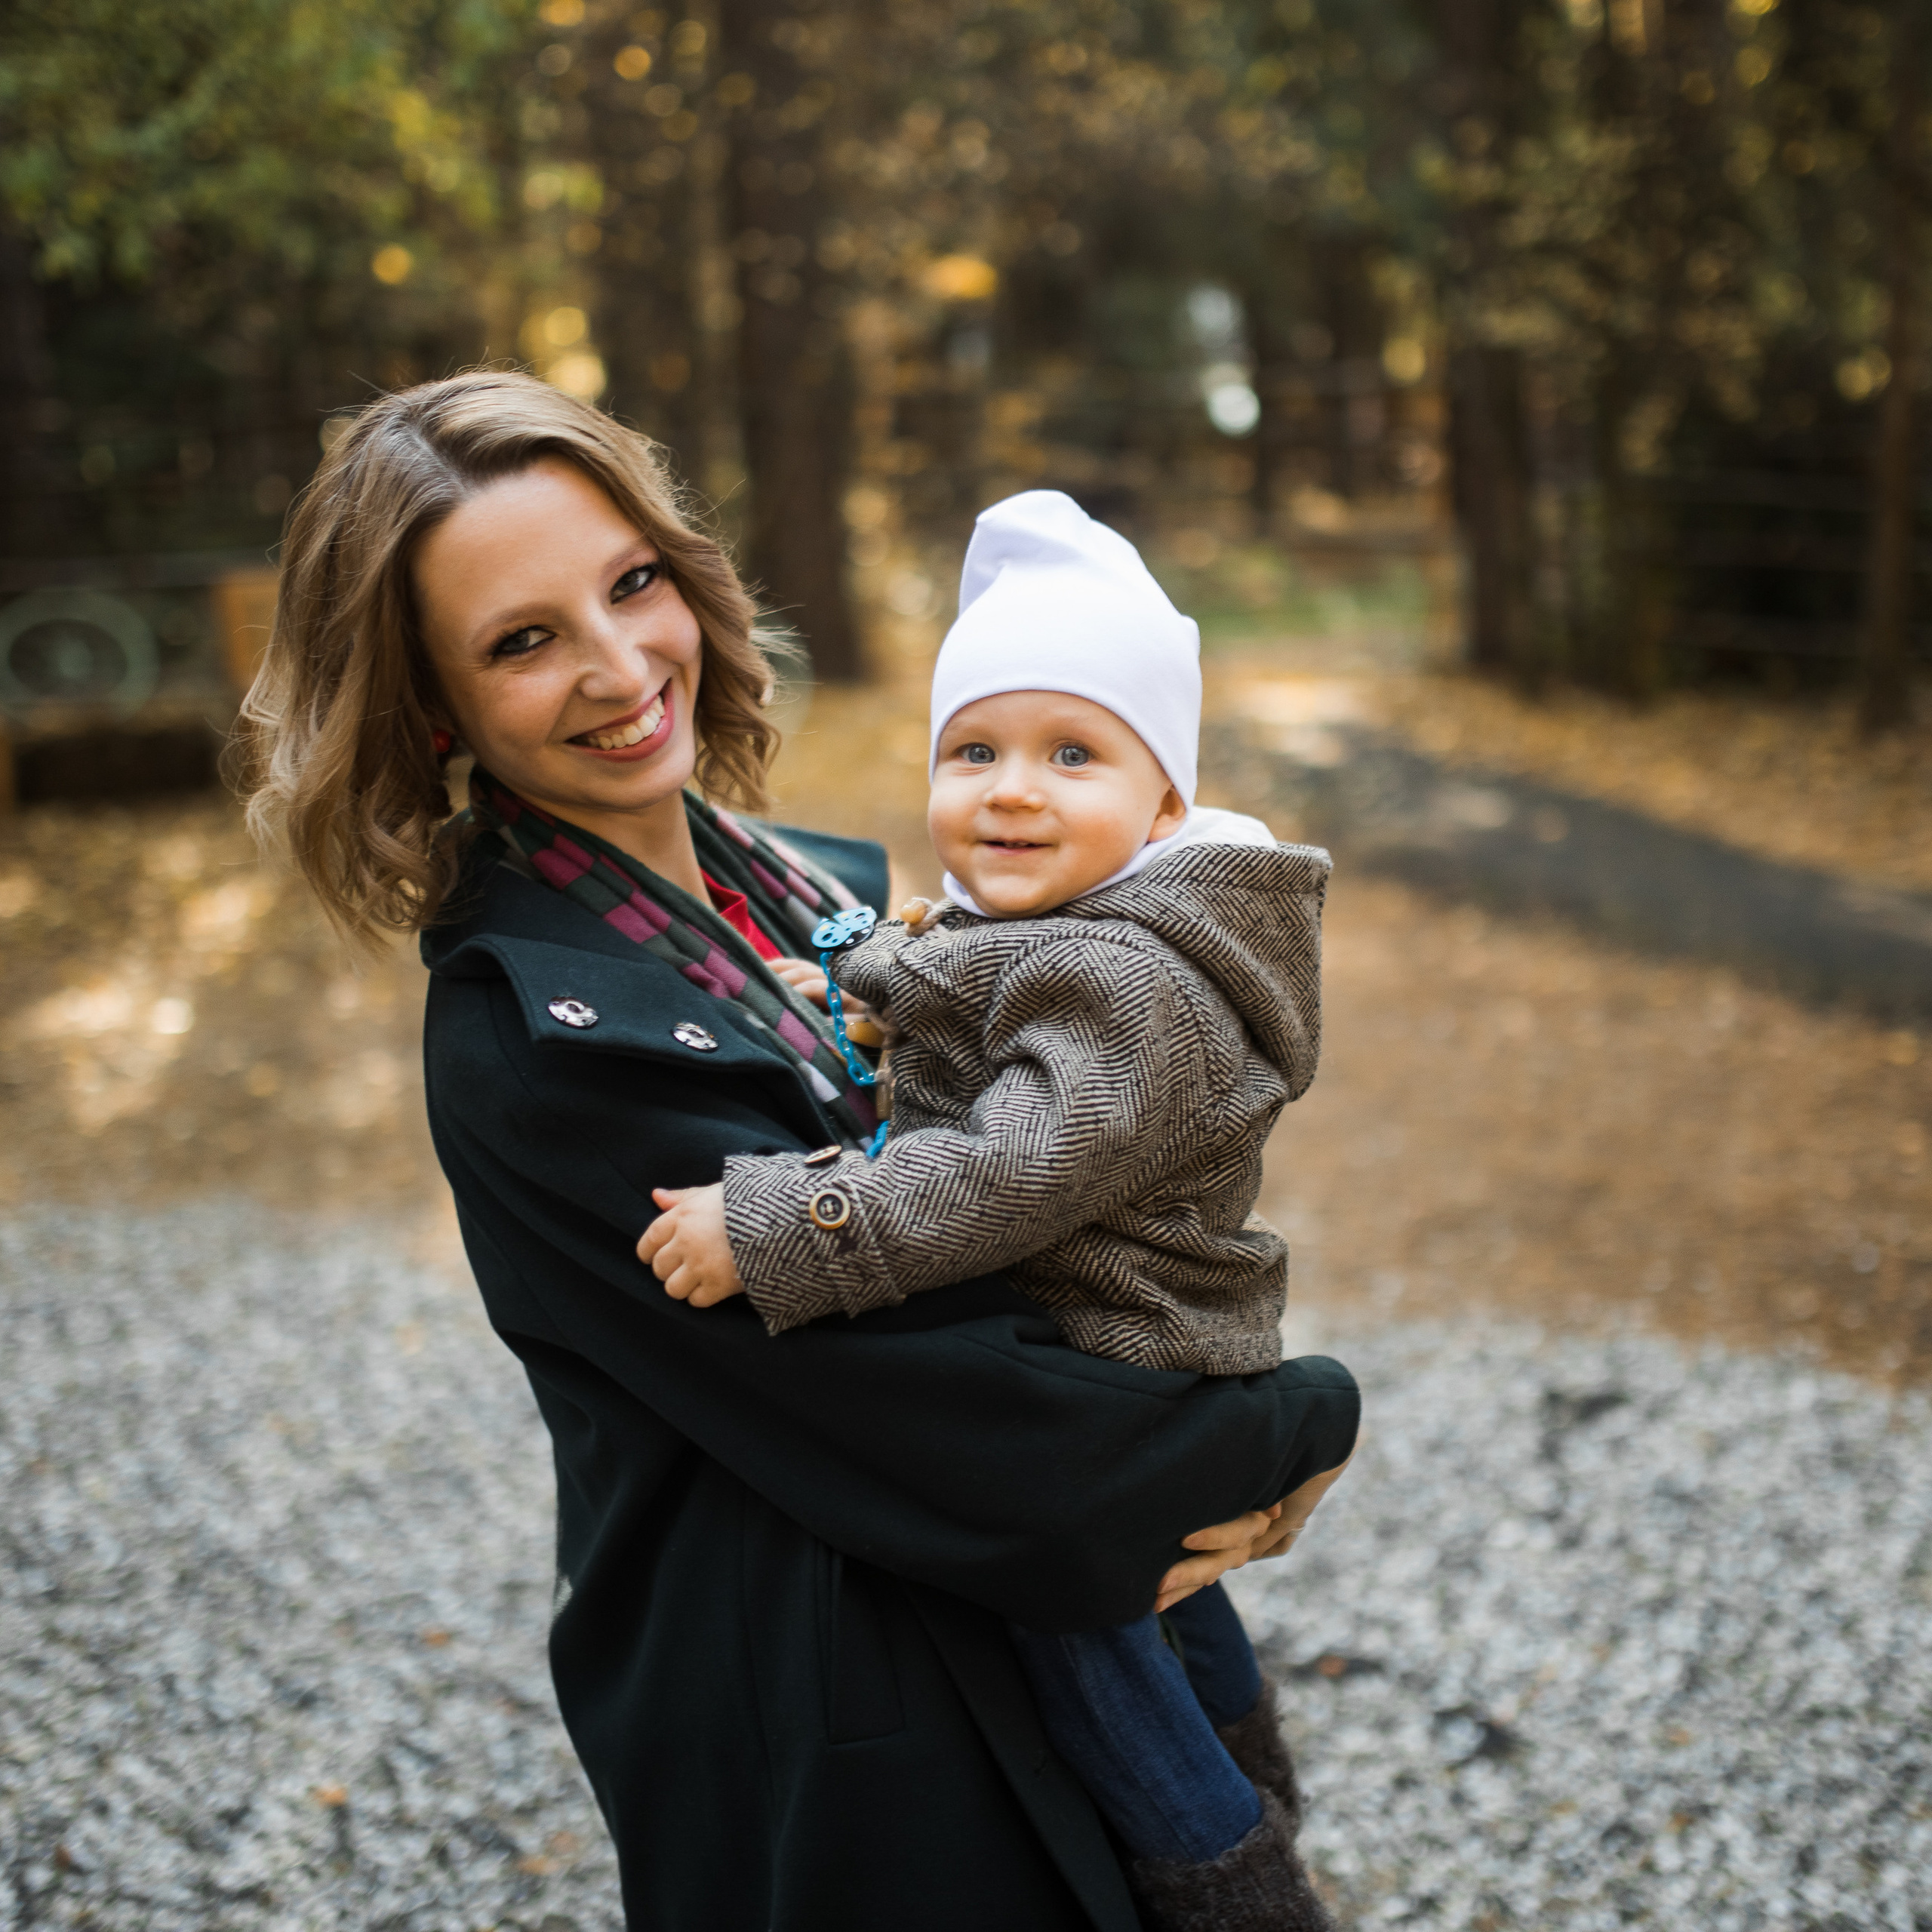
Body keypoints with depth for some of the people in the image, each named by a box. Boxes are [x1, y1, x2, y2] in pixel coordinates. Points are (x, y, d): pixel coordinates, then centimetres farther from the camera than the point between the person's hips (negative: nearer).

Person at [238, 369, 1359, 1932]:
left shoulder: (831, 886, 0)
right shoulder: (529, 1040, -24)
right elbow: (912, 1379, -25)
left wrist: (1166, 1491, -11)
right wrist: (1300, 1425, -13)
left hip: (1025, 1624, 7)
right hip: (831, 1750, -7)